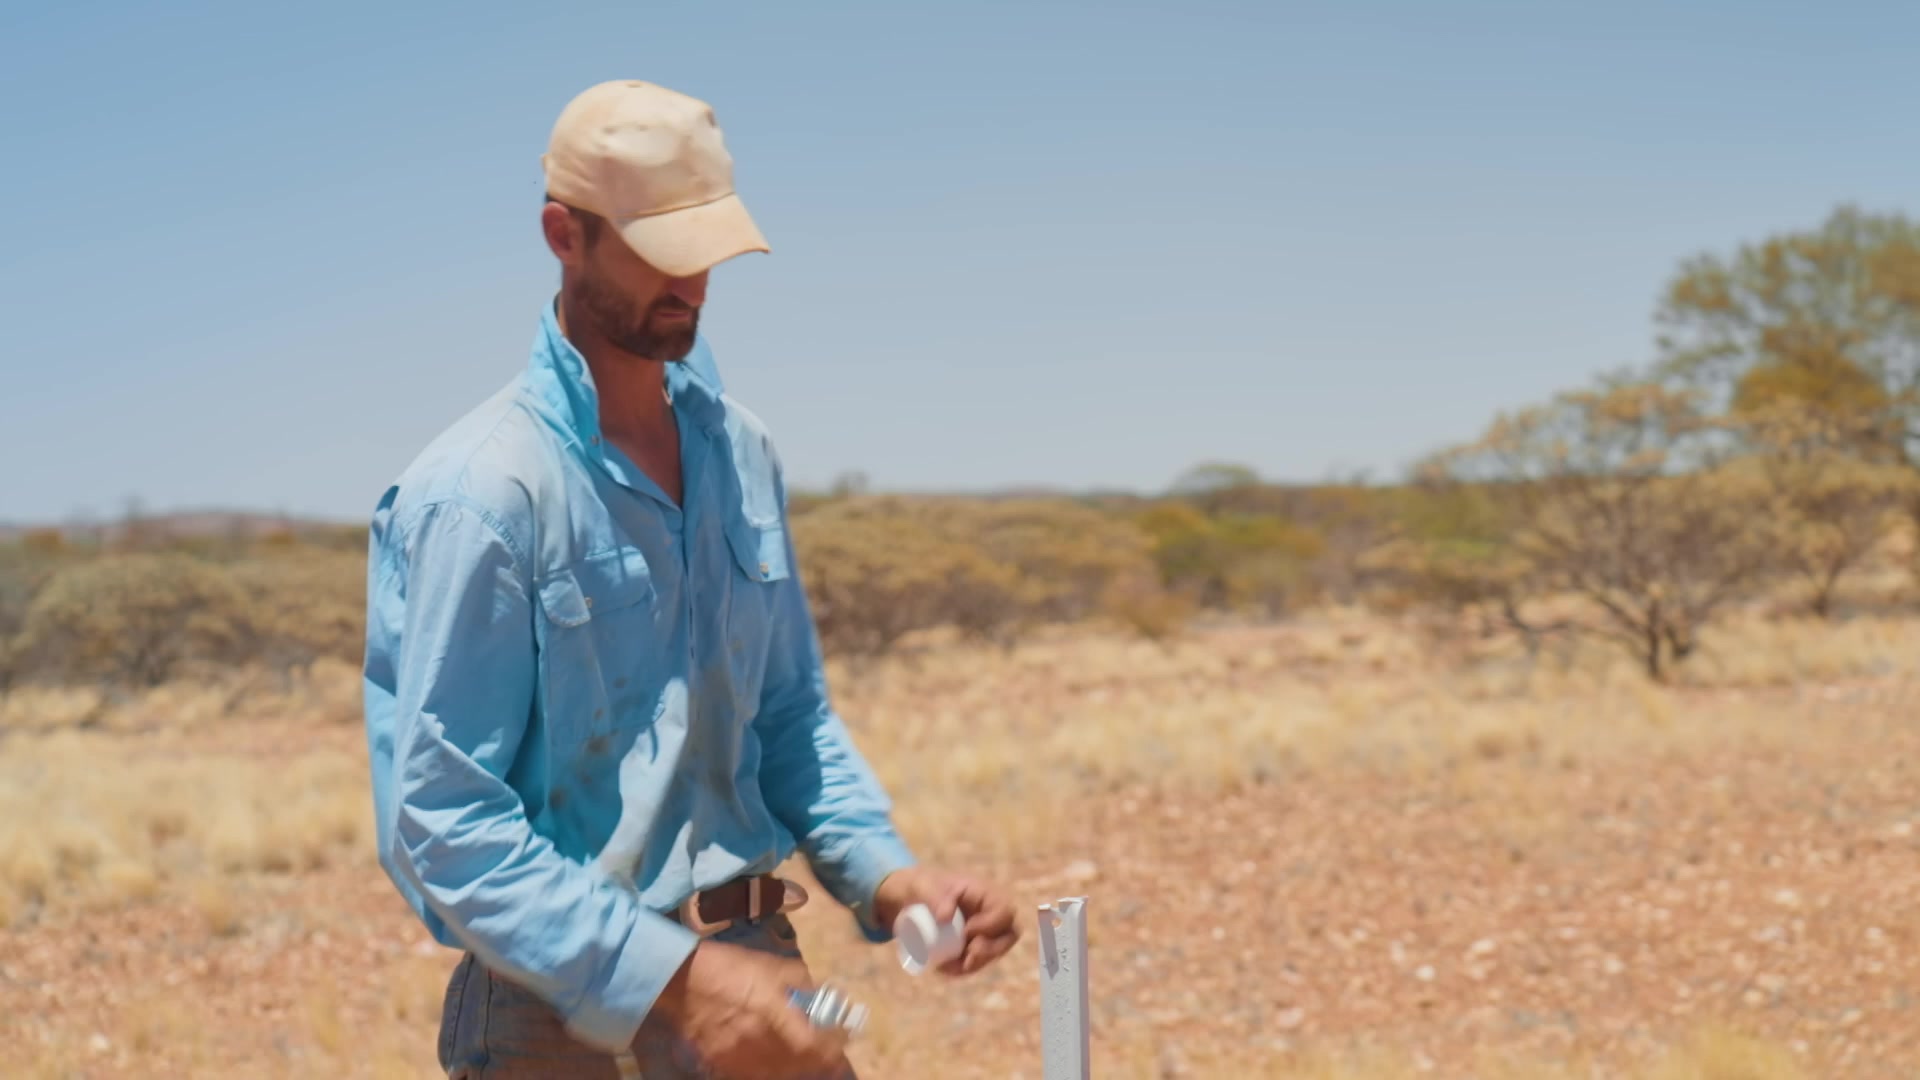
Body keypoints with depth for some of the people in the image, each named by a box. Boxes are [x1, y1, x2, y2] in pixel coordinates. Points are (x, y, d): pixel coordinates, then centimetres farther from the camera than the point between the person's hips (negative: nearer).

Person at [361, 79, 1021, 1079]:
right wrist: (670, 977, -24)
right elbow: (443, 824, -17)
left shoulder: (736, 450, 7)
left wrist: (884, 872, -2)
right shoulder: (481, 492, -14)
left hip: (754, 970, 6)